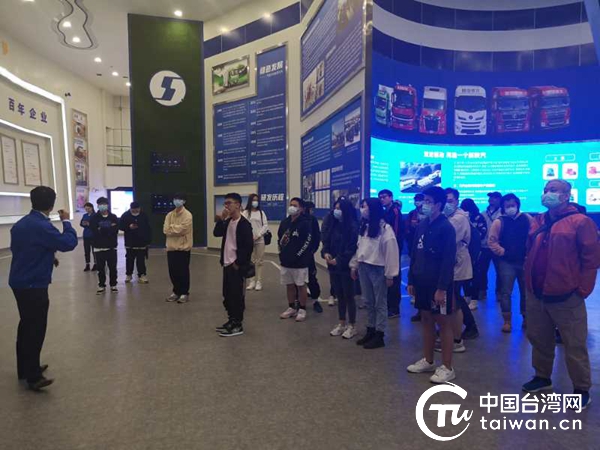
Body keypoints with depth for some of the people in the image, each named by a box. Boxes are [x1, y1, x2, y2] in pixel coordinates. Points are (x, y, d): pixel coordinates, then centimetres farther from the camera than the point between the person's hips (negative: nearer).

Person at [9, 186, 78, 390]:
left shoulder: (20, 224, 8)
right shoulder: (42, 226, -21)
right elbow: (69, 243, -22)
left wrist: (48, 258, 16)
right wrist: (66, 221, -9)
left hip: (19, 282, 10)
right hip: (34, 285, -9)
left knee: (27, 325, 19)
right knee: (36, 329, -1)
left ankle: (24, 368, 31)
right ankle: (33, 377, 7)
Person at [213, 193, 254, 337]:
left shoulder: (244, 223, -15)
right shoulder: (228, 221, 12)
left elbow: (248, 246, -18)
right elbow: (217, 233, 5)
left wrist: (238, 263, -16)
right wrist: (221, 218, -5)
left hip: (237, 266, -9)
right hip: (227, 264, 9)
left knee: (237, 295, -1)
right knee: (227, 295, 15)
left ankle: (238, 325, 9)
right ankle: (231, 320, 28)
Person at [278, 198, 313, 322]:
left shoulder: (306, 222, -10)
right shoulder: (285, 222, 10)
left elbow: (308, 241, -15)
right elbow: (279, 238, 19)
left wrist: (298, 255, -15)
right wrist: (281, 252, 9)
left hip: (299, 261, -6)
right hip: (286, 260, 6)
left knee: (301, 285, 3)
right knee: (289, 285, 14)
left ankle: (302, 310, 16)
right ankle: (291, 308, 27)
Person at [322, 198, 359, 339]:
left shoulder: (353, 226, -12)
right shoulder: (334, 225, 10)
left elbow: (352, 248, -18)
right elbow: (327, 241, 12)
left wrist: (339, 260, -19)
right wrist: (325, 253, -8)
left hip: (346, 267, -7)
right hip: (334, 266, 7)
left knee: (348, 296, 3)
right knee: (339, 295, 15)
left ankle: (352, 326, 16)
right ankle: (341, 324, 26)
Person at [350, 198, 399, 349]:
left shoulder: (385, 228, -14)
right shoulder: (364, 227, 11)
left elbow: (391, 252, -15)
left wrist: (390, 274, -15)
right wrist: (354, 265, 13)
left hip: (378, 269, -7)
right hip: (363, 267, 7)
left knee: (380, 303, 6)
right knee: (369, 302, 16)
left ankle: (379, 335, 15)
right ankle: (370, 331, 28)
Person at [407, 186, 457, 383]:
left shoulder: (446, 228, -14)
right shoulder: (422, 225, 8)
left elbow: (448, 261, -17)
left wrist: (442, 287, -20)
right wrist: (411, 280, 10)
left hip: (438, 284, -7)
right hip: (422, 282, 7)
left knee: (444, 323, 4)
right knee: (426, 320, 15)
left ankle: (447, 367, 15)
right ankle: (427, 361, 29)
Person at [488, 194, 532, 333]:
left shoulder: (527, 219, 3)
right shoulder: (499, 222, -4)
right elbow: (492, 241, -6)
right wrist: (503, 252, -13)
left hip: (525, 261, 2)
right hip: (506, 262, -2)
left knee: (525, 291, 13)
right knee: (505, 292, 1)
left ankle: (526, 318, 30)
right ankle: (507, 321, 10)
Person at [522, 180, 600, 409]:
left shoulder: (580, 222, -8)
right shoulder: (537, 222, 11)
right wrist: (529, 282, 12)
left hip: (566, 298, -6)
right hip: (536, 296, 6)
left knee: (574, 346, 5)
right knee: (538, 339, 17)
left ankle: (582, 390, 22)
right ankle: (542, 377, 36)